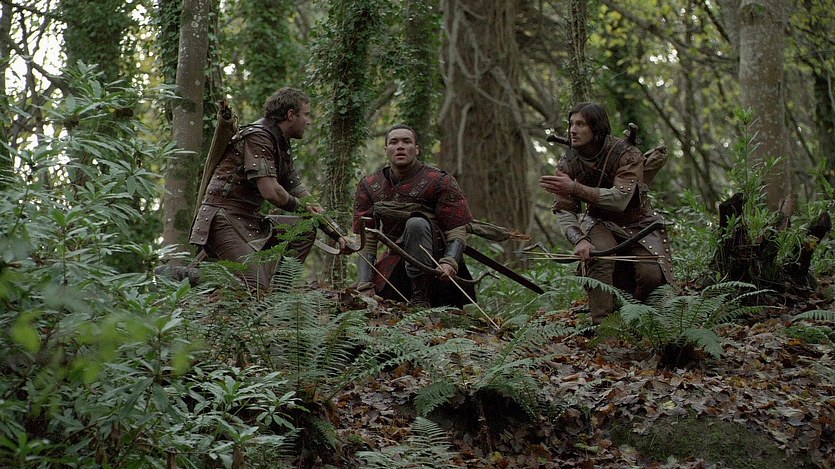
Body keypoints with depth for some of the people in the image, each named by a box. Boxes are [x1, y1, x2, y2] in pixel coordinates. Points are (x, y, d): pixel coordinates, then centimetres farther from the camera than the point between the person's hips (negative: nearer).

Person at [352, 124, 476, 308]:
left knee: (416, 223, -34)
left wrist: (449, 263, -33)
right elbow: (366, 242, 0)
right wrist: (365, 287, -13)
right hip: (395, 260, 4)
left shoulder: (439, 181, -9)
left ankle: (420, 300, -28)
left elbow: (457, 233, -12)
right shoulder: (369, 187, 2)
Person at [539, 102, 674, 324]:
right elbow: (564, 210, -13)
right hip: (601, 224, 2)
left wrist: (575, 188, -42)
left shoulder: (628, 155, -21)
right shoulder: (568, 163, -9)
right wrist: (578, 240, -33)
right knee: (600, 255, -32)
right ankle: (601, 324, -28)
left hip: (637, 224, -2)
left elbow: (620, 199, -35)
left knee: (651, 276, -23)